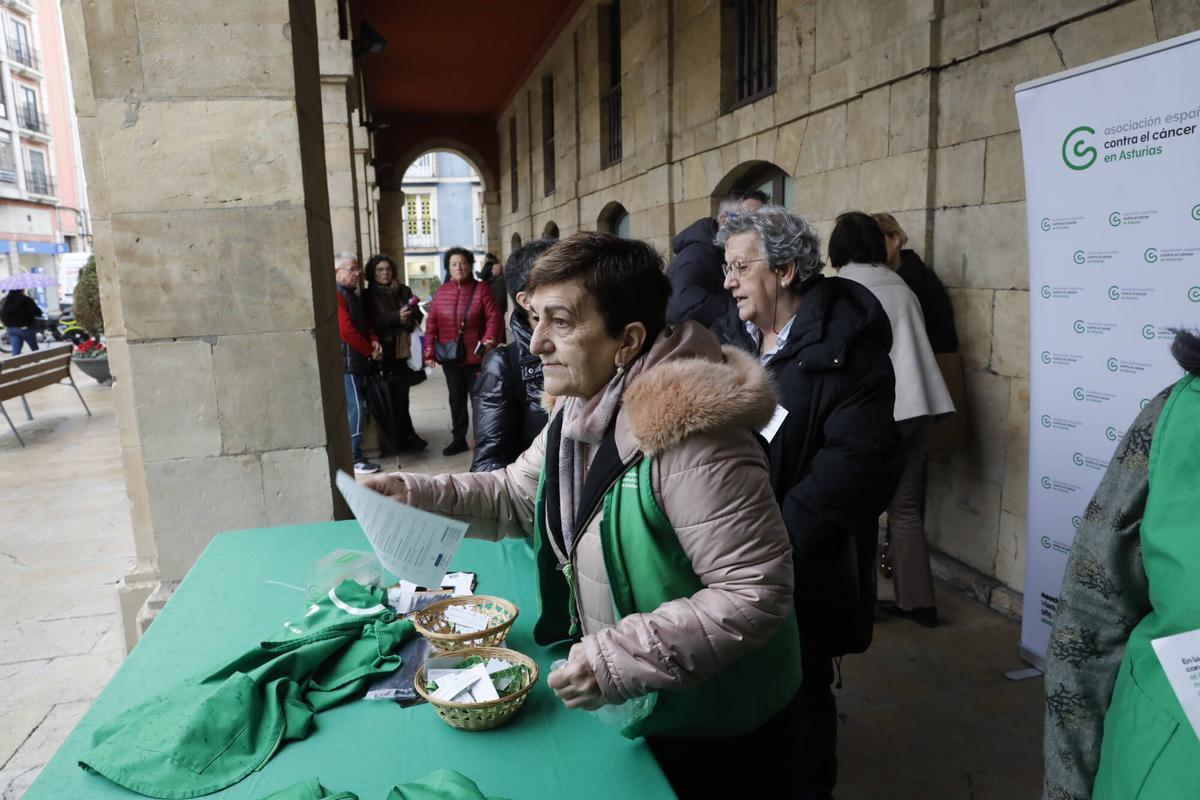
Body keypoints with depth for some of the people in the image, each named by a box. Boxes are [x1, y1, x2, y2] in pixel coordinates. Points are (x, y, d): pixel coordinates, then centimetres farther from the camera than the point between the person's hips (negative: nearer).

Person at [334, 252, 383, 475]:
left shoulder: (352, 294, 18)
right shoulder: (337, 295, -13)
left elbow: (364, 323, 21)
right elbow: (346, 331, -20)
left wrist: (374, 341, 1)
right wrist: (370, 351, -10)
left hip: (357, 362, 10)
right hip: (346, 363, -10)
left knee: (354, 409, 12)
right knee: (356, 409, -10)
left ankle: (352, 455, 19)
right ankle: (354, 459, -5)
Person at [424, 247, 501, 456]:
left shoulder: (481, 289, -4)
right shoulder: (441, 292, 6)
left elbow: (493, 318, -9)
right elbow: (431, 324, 5)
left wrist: (489, 340, -23)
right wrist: (430, 351, -2)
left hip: (475, 357, -4)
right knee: (456, 399, 13)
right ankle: (459, 439, 25)